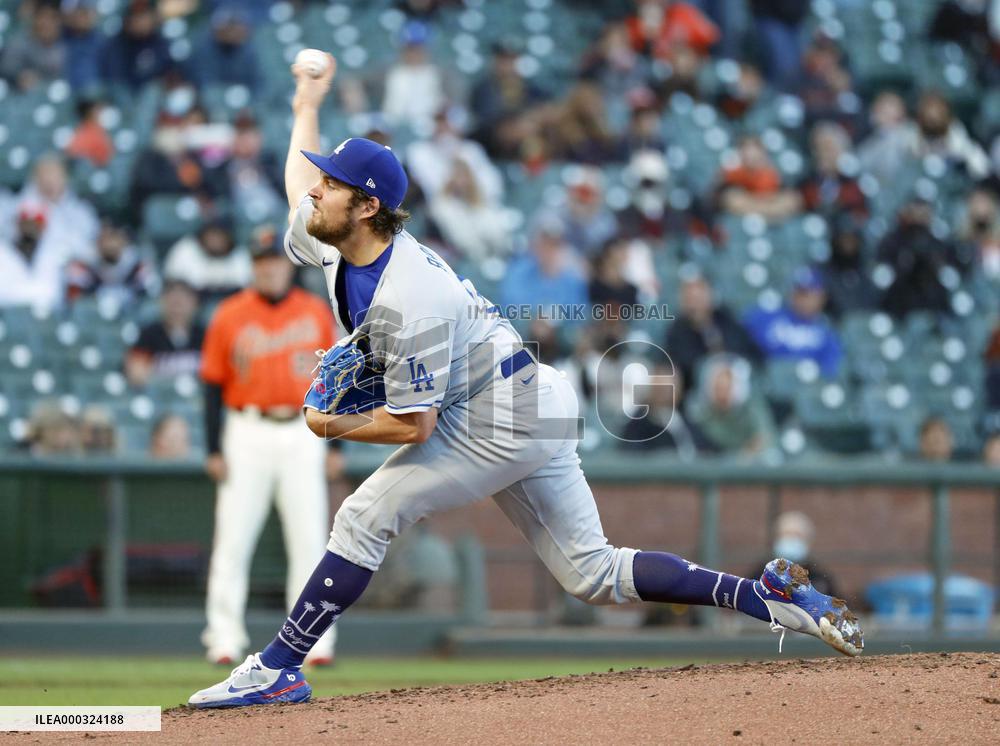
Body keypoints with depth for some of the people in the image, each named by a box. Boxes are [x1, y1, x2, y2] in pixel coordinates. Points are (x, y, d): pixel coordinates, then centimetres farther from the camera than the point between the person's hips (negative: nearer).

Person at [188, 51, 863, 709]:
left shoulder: (404, 298, -27)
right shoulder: (336, 243, 1)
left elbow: (413, 425, -25)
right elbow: (300, 191, 25)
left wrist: (334, 427, -12)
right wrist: (308, 105, 35)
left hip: (500, 424, -10)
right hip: (531, 411, 10)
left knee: (366, 515, -13)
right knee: (595, 573, 9)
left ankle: (277, 669, -9)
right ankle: (773, 597, 6)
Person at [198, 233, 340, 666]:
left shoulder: (317, 313, 6)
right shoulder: (230, 317, 2)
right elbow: (214, 386, 3)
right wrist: (213, 449, -3)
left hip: (303, 435, 1)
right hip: (248, 433, -1)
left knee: (309, 539, 0)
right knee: (233, 538, -4)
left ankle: (315, 639, 4)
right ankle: (225, 638, 0)